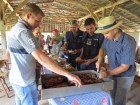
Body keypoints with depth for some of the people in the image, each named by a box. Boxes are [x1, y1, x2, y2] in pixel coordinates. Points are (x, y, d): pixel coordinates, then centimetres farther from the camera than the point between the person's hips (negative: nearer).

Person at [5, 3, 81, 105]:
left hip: (15, 78, 10)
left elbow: (8, 55, 16)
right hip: (25, 81, -9)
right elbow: (40, 57, -36)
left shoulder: (15, 28, 8)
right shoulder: (23, 31, -23)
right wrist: (67, 74, -36)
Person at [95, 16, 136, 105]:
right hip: (113, 72, 6)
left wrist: (108, 73, -38)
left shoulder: (128, 42, -29)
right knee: (111, 97, 21)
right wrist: (99, 60, -8)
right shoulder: (108, 38, -11)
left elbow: (125, 66, -27)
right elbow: (103, 49, 9)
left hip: (125, 76, -5)